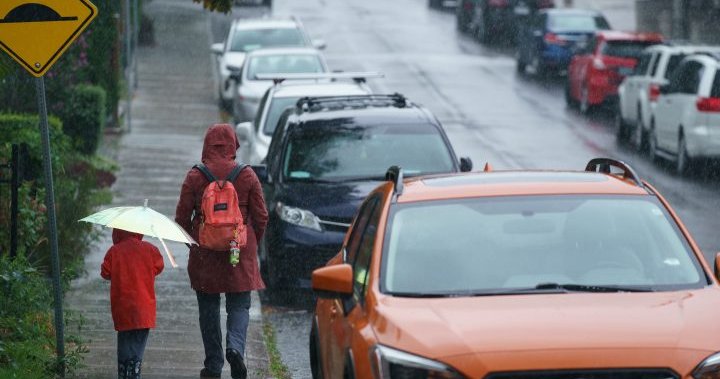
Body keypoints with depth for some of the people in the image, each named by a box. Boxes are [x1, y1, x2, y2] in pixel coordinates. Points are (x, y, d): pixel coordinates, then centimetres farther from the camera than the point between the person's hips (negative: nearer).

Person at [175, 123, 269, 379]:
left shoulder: (195, 177, -5)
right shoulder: (247, 176, -3)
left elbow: (182, 217, -2)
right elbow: (261, 216, 1)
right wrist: (251, 243, 16)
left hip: (204, 252, 0)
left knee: (209, 308, 10)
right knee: (239, 304, 6)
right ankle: (235, 346, -21)